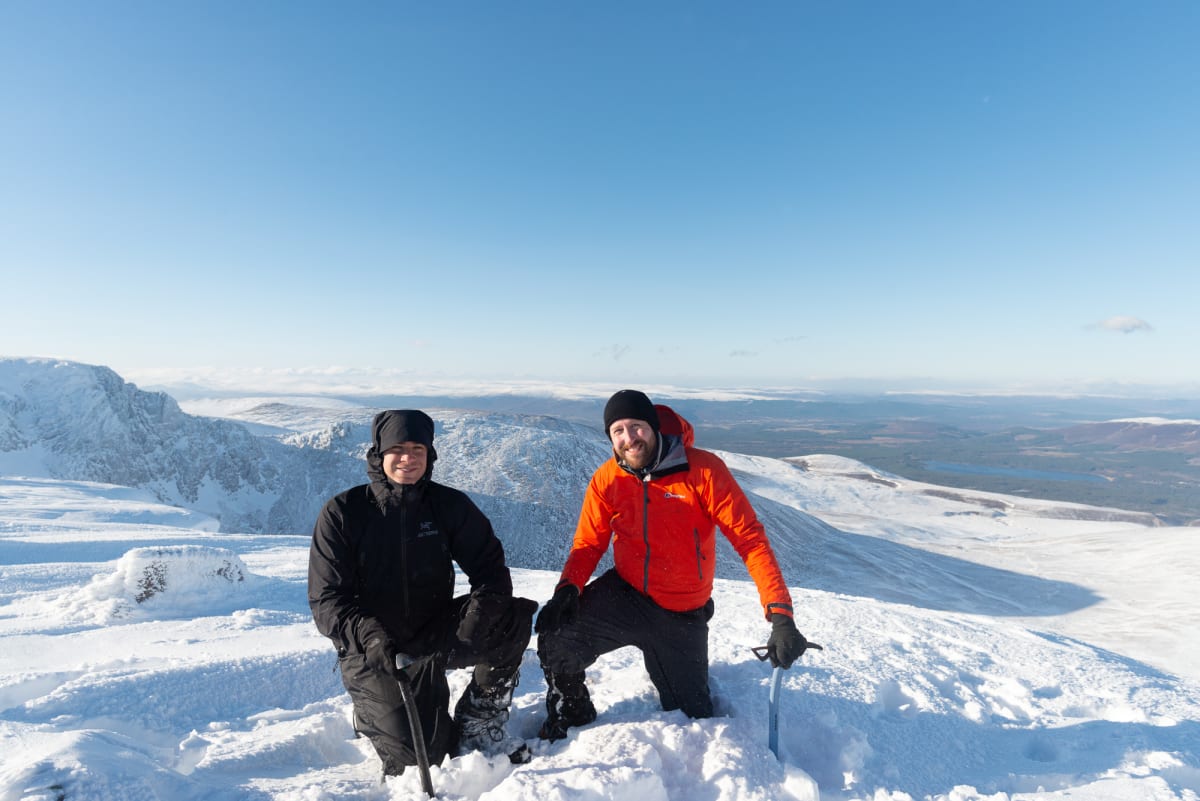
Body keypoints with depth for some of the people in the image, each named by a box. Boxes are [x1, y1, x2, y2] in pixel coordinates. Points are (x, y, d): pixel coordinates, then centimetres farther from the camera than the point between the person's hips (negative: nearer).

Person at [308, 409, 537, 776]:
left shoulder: (450, 505, -3)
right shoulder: (342, 513, -9)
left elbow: (489, 565, -6)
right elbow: (326, 599, -11)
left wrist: (483, 605, -28)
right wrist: (369, 635, -29)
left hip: (437, 634, 3)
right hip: (372, 650, -2)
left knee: (512, 618, -22)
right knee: (422, 753, -14)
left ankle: (478, 726, -1)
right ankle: (373, 711, 20)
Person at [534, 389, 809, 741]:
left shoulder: (703, 469, -20)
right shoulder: (606, 479, -10)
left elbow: (749, 538, -22)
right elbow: (588, 544, -2)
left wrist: (780, 615, -31)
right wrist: (568, 587, -23)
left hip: (683, 616, -1)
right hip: (624, 595, 1)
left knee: (691, 717, 12)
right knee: (556, 643, -22)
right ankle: (570, 722, 11)